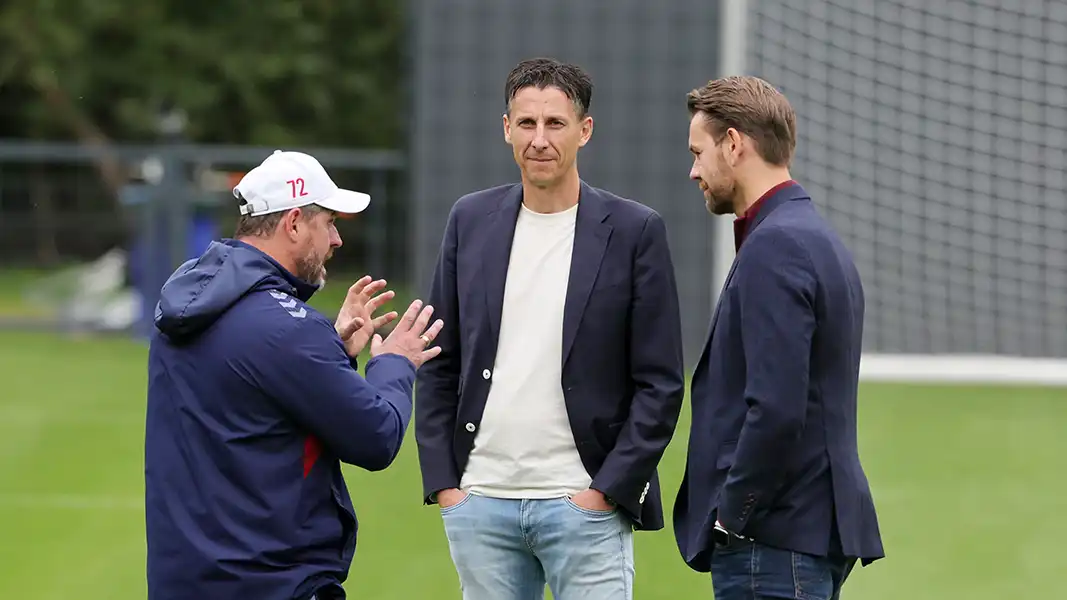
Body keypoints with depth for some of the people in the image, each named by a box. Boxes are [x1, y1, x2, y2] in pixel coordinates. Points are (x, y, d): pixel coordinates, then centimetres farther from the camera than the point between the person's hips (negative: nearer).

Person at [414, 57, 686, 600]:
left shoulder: (634, 231, -2)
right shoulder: (471, 221, 8)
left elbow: (660, 384, -2)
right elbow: (439, 367, 12)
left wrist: (607, 490, -8)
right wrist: (441, 483, 4)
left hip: (584, 504, -3)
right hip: (480, 503, 3)